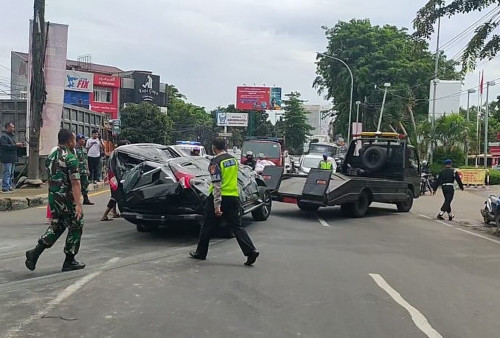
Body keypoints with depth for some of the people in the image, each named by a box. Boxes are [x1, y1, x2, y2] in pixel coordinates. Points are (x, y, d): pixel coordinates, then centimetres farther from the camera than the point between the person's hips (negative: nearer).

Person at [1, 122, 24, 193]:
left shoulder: (11, 136, 21)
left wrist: (18, 145, 12)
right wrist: (15, 145, -21)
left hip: (12, 159, 10)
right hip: (7, 159, -10)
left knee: (11, 174, 12)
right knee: (7, 173, -10)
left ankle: (9, 187, 18)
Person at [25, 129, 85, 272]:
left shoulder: (51, 157, 10)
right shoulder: (71, 158, -16)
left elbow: (50, 179, 17)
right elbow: (75, 183, -22)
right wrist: (78, 204, -24)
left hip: (53, 197, 8)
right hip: (67, 199, -8)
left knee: (56, 226, 21)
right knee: (75, 227, 8)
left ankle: (35, 253, 8)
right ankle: (69, 261, 14)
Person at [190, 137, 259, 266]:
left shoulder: (215, 162, -13)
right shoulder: (233, 159, 9)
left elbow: (217, 185, -18)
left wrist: (217, 205, -20)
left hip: (220, 197, -6)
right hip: (234, 197, 6)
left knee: (208, 226, 10)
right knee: (236, 226, 6)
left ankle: (201, 253, 22)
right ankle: (251, 251, -8)